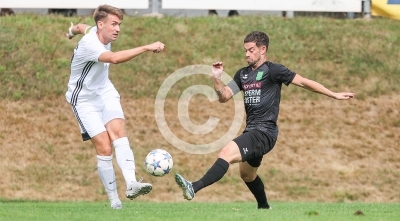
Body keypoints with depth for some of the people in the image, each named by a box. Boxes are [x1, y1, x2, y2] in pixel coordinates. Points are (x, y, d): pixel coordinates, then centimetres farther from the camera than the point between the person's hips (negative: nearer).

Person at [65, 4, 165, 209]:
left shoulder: (97, 32, -3)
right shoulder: (89, 45, -30)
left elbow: (81, 27, 22)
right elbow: (114, 58, -50)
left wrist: (73, 30, 46)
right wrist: (146, 48, -53)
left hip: (104, 92, 7)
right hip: (84, 99, -7)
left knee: (118, 131, -18)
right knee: (104, 148, -15)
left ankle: (131, 184, -34)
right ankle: (114, 200, -5)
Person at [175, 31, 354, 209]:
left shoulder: (272, 70, -8)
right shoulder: (243, 74, 13)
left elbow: (304, 82, -5)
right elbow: (224, 97, 12)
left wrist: (334, 95, -4)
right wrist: (217, 78, -7)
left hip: (264, 132, -9)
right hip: (251, 132, 9)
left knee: (227, 153, -27)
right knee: (246, 174, 24)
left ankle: (194, 188, -38)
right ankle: (264, 207, 46)